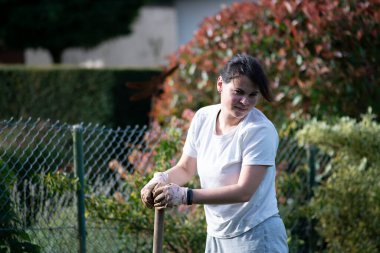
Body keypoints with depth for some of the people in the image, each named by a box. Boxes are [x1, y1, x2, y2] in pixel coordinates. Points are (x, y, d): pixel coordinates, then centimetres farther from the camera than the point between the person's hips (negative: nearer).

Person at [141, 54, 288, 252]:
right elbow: (185, 168, 11)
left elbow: (244, 191, -25)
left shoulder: (260, 131, -19)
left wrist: (185, 195, -30)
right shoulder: (203, 118, 0)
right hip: (216, 236, 7)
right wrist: (161, 179, -12)